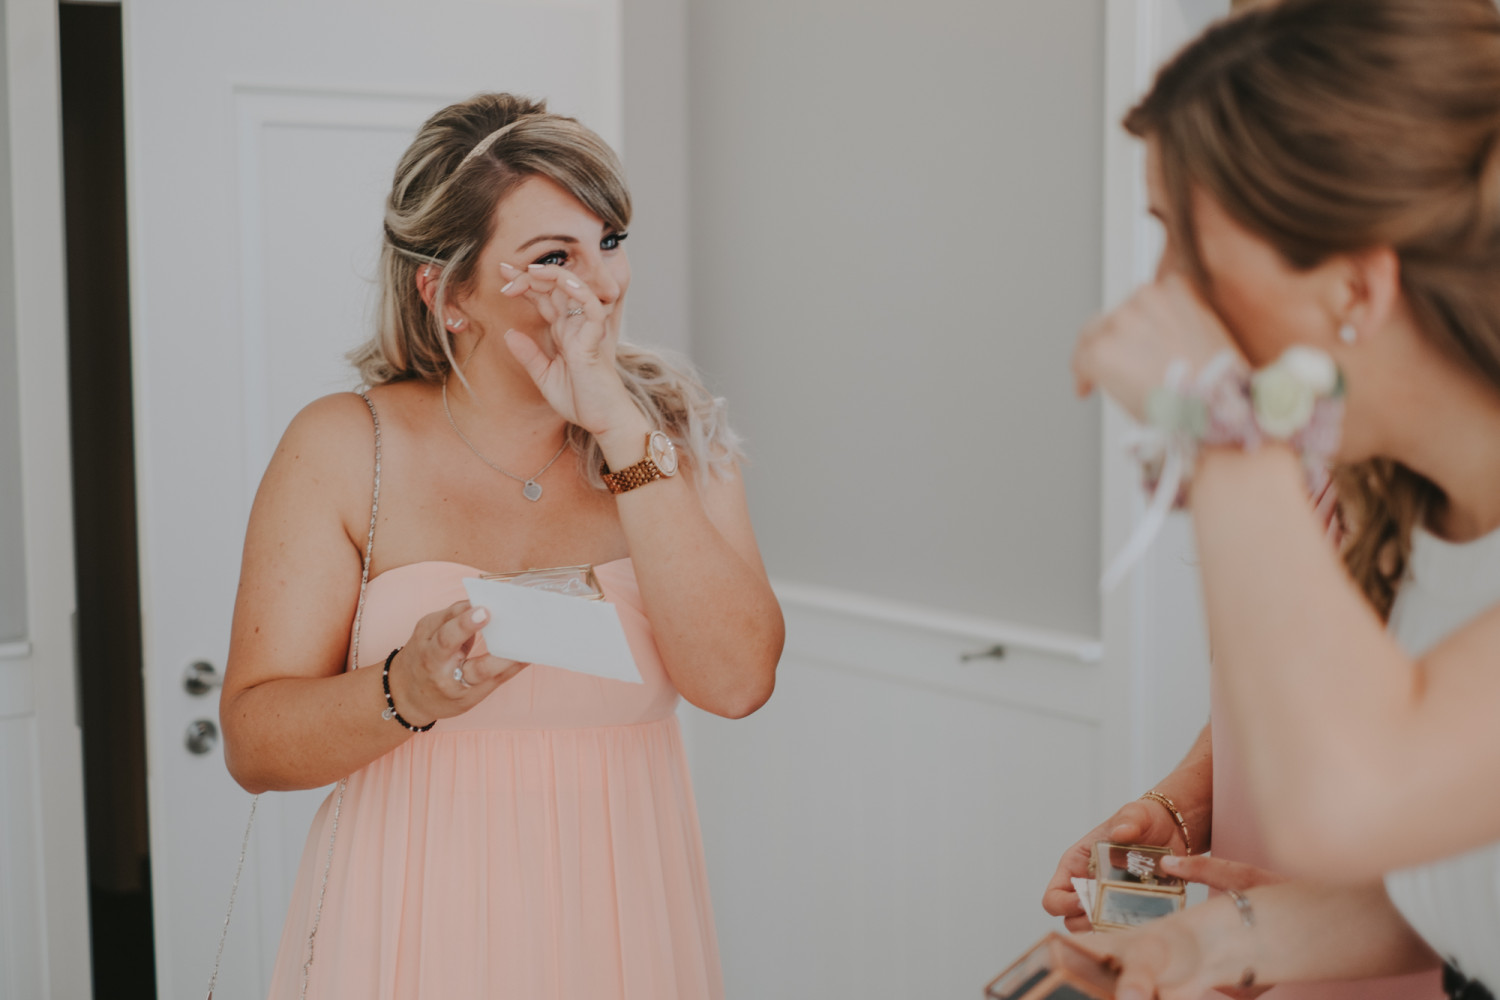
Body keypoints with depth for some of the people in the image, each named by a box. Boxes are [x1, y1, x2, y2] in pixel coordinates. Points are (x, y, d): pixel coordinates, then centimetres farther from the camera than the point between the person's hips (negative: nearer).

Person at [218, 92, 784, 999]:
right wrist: (409, 693, -27)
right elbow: (252, 742, -9)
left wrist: (623, 431, -18)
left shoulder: (674, 432, -1)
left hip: (618, 925, 2)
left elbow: (736, 678, -15)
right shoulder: (345, 448, -6)